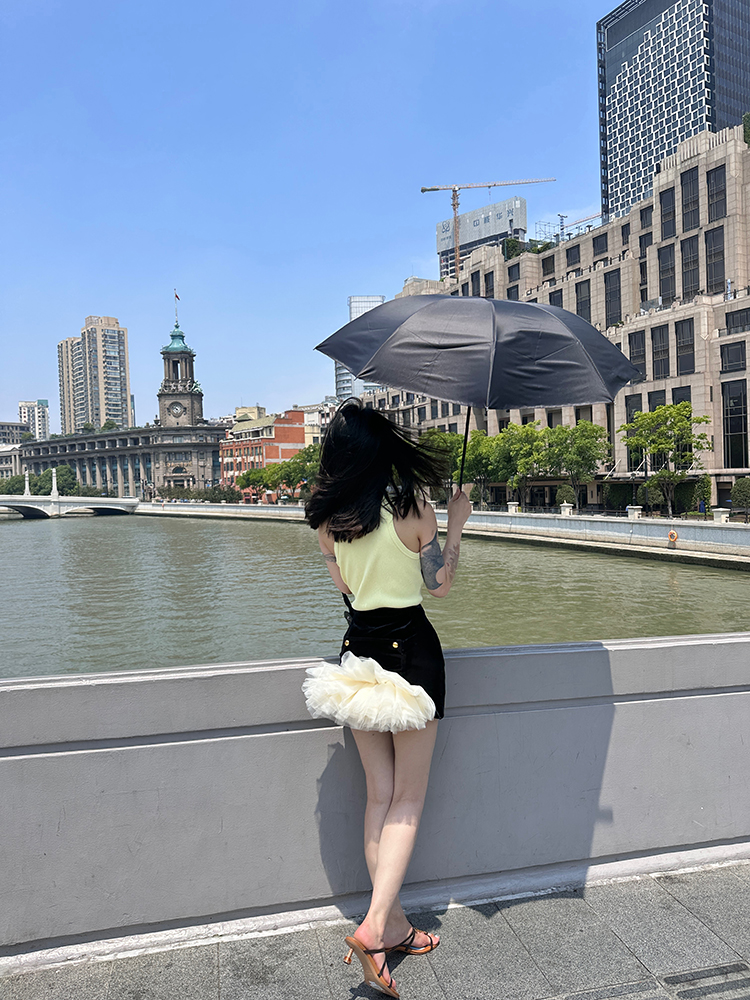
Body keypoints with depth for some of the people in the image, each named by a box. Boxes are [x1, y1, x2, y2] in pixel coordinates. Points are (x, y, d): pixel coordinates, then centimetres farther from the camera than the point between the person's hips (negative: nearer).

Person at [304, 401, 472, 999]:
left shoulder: (327, 517, -2)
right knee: (409, 799, 10)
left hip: (359, 653, 4)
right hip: (410, 648, -4)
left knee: (379, 796, 16)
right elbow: (440, 586, -5)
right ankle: (374, 925, 0)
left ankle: (395, 926, 25)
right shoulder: (413, 507, -13)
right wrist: (458, 523, 5)